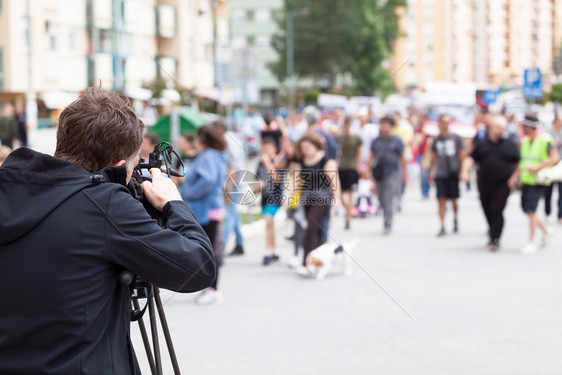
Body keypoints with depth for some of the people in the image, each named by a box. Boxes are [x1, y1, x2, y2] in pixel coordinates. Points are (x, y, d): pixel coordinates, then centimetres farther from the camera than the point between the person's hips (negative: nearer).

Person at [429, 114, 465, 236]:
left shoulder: (456, 138, 1)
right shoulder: (436, 140, 7)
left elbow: (461, 155, 4)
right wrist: (431, 172, 11)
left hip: (453, 173, -1)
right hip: (440, 174, 1)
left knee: (453, 199, 7)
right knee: (441, 200, -6)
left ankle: (456, 219, 35)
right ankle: (442, 226, -6)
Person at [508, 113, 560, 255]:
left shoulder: (545, 140, -10)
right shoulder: (525, 141, 14)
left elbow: (555, 158, -15)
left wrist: (538, 167, -22)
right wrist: (514, 176, 12)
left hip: (538, 181, -8)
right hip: (526, 180, 8)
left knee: (531, 210, -11)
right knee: (526, 209, 9)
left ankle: (531, 242, -4)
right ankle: (546, 230, 31)